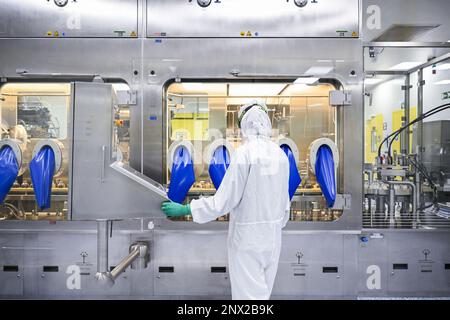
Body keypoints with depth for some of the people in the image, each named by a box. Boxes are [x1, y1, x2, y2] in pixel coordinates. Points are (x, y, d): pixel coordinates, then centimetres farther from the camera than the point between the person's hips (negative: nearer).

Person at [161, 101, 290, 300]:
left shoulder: (244, 153, -18)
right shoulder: (281, 154, 1)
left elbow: (223, 202, -19)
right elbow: (285, 200, 8)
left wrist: (183, 209, -11)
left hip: (247, 237, -6)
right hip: (273, 235, 7)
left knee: (249, 294, 8)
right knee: (263, 292, 21)